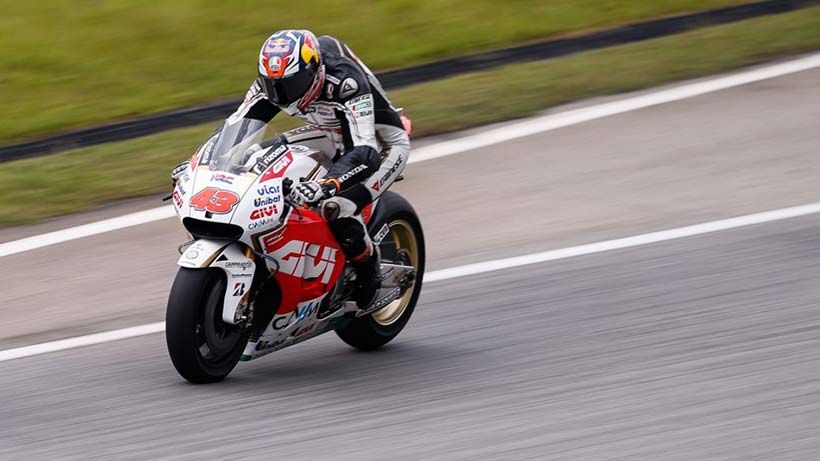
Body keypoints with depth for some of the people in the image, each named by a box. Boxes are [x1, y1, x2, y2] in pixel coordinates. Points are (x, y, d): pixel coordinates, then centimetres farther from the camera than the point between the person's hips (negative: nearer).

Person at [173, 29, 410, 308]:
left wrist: (324, 186, -61)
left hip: (381, 142, -8)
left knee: (337, 210, -33)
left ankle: (368, 263, -2)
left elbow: (364, 152, -46)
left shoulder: (347, 83, -37)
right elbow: (235, 126, -10)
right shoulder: (274, 81, -16)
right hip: (334, 136, 8)